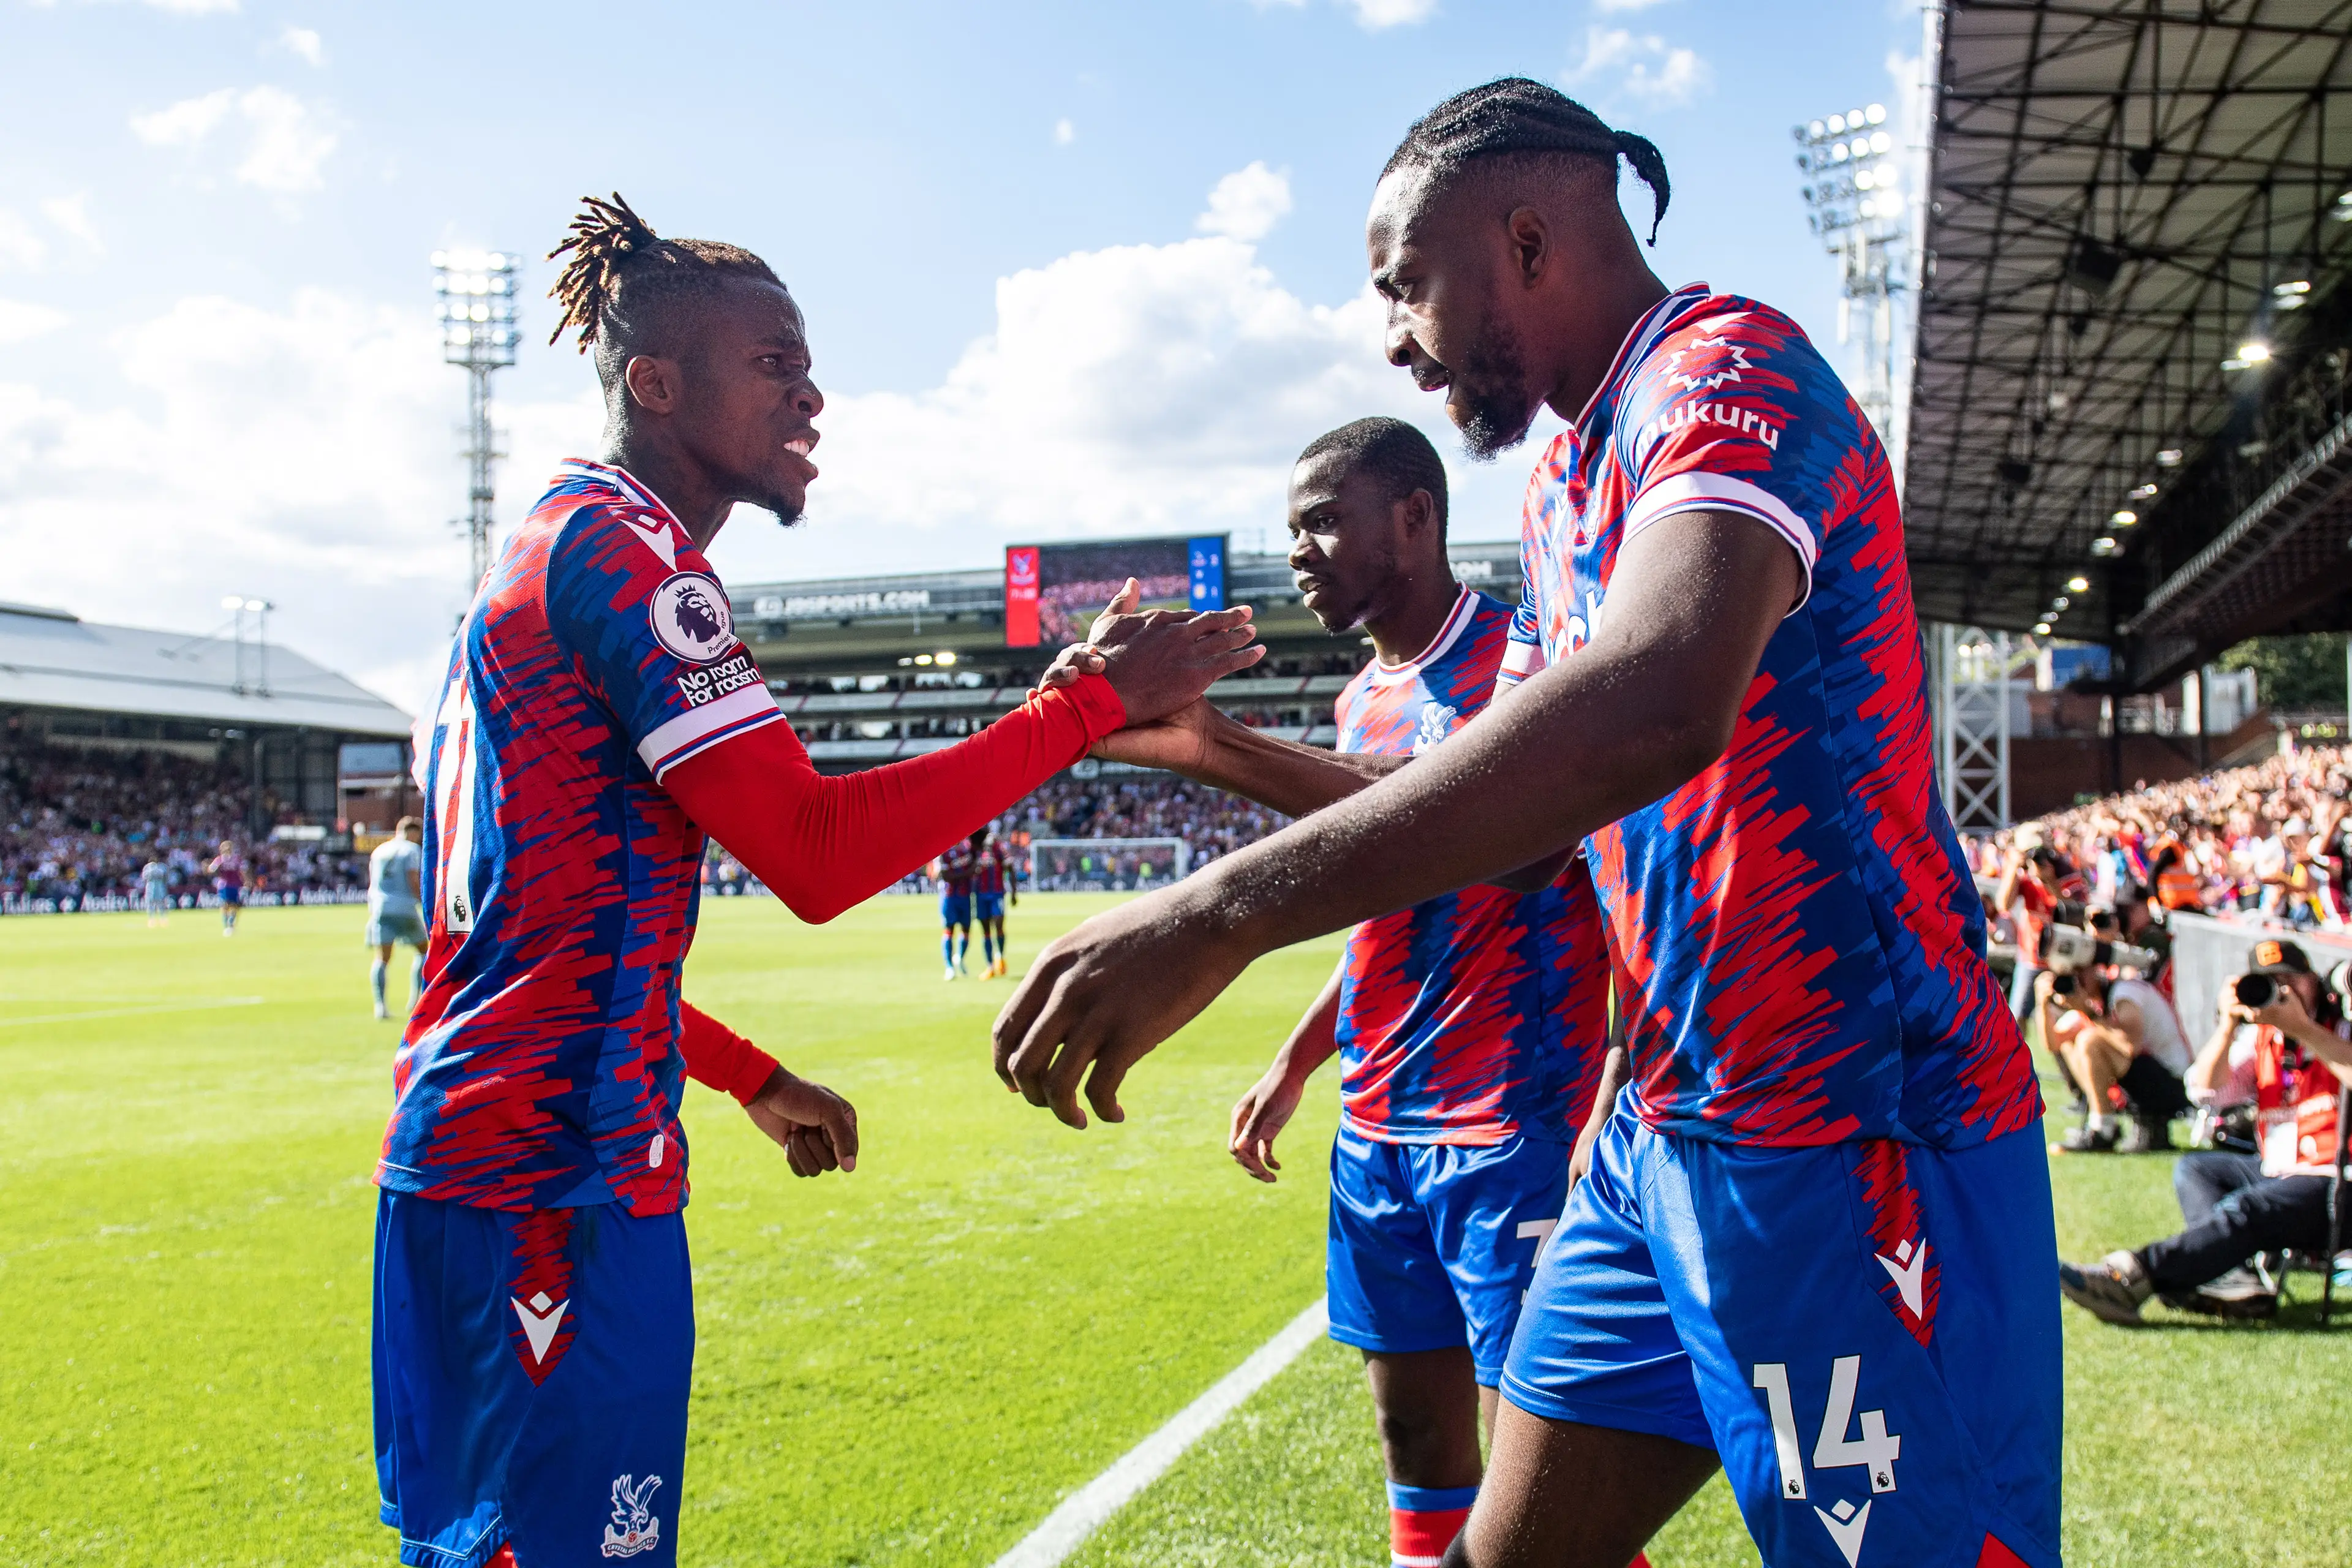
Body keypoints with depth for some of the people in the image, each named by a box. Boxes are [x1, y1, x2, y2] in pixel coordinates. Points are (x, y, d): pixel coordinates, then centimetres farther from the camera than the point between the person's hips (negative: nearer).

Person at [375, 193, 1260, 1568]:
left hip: (463, 1160, 11)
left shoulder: (549, 547, 19)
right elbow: (815, 852, -24)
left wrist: (752, 1079, 24)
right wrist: (1094, 705, -18)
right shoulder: (622, 542, -12)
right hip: (563, 1177, -11)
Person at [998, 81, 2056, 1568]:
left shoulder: (1726, 368, -14)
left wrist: (1225, 910, -38)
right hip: (1665, 1135, 9)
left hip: (1850, 1134, -9)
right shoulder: (1567, 484, 16)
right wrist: (1214, 741, 13)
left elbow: (1657, 703, -35)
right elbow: (1524, 807, 20)